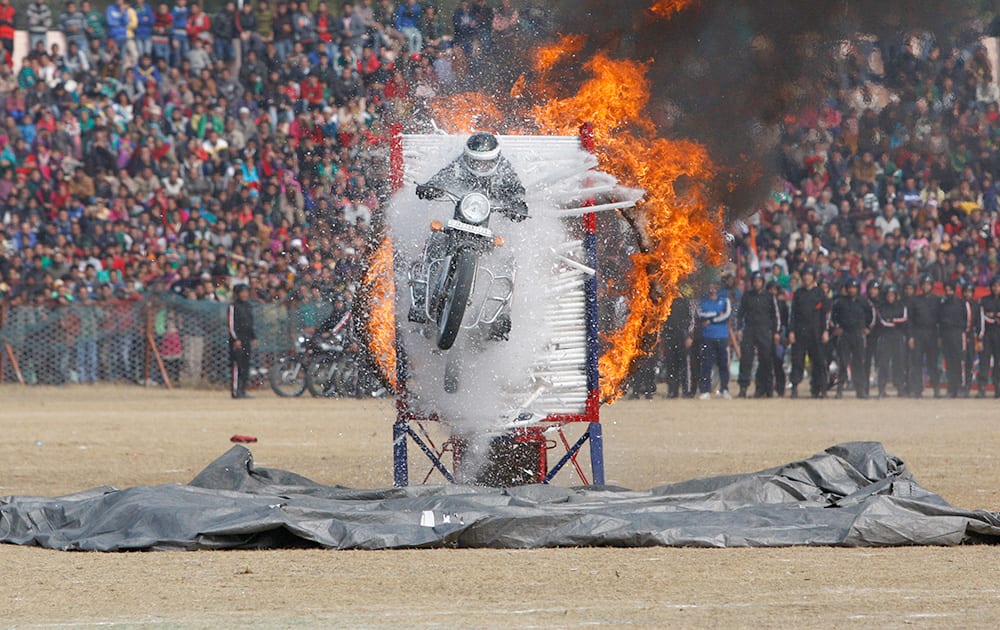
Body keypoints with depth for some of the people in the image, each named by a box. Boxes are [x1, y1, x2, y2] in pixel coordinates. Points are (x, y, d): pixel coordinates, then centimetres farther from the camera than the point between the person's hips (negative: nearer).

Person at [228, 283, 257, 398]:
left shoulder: (249, 306, 17)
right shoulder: (233, 306, -6)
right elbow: (231, 324, -10)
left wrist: (254, 337, 17)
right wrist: (235, 339, -16)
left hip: (246, 340, 8)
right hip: (237, 340, -8)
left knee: (246, 366, 7)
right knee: (236, 366, -11)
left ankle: (242, 390, 12)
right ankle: (235, 391, -12)